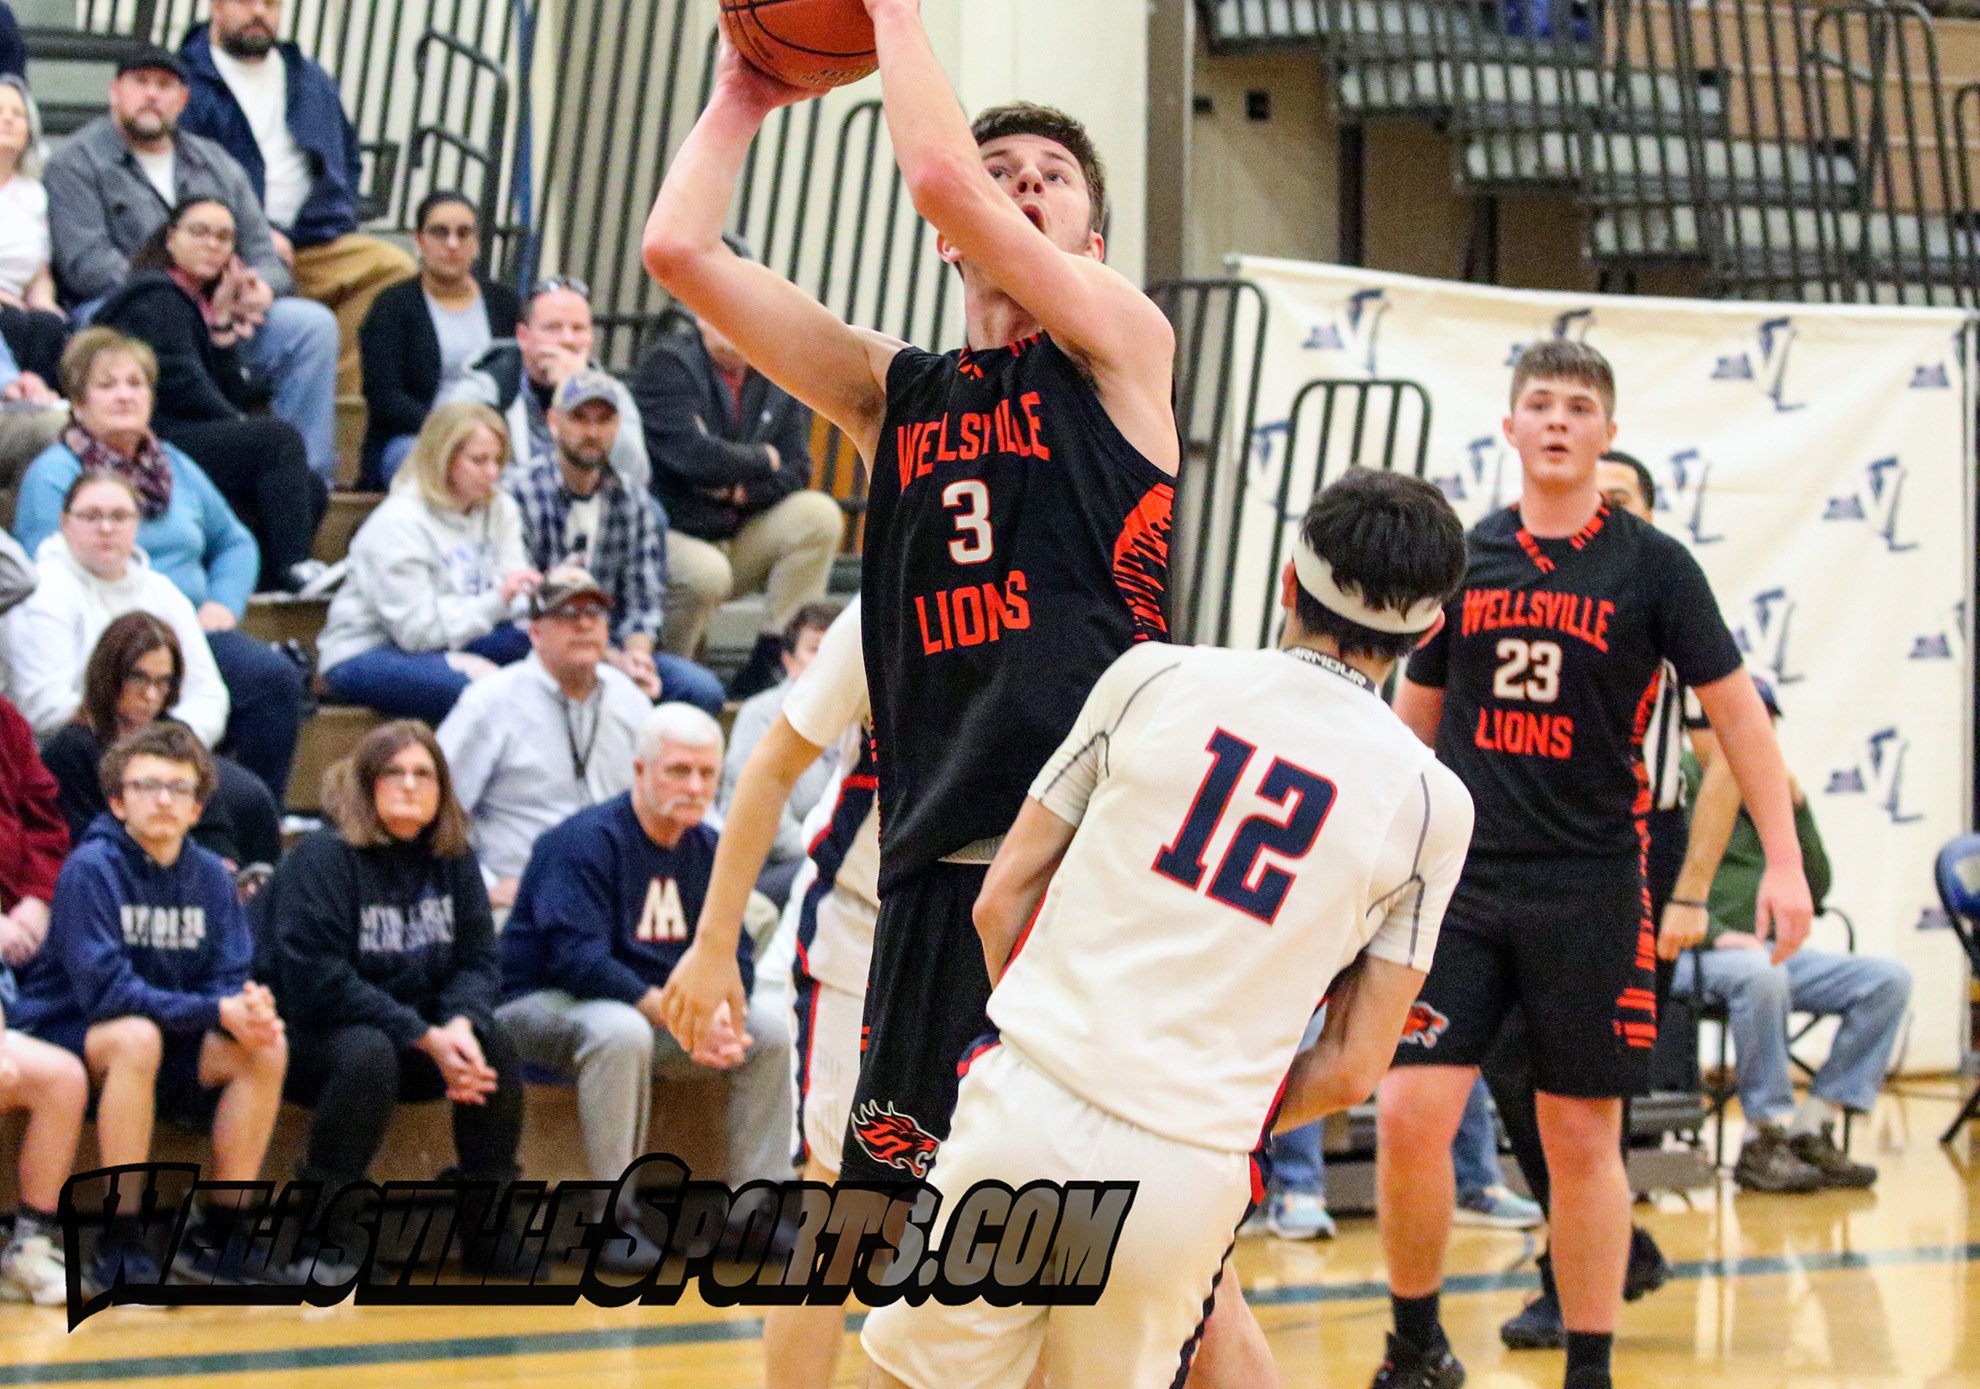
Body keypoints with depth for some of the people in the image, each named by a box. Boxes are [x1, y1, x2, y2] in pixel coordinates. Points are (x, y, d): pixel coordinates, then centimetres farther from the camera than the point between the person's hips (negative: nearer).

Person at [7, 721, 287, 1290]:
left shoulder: (210, 876, 3)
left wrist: (250, 1008, -25)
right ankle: (118, 1246, -30)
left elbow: (229, 980, 1)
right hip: (67, 1038, -6)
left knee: (267, 1048, -16)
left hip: (169, 1042, 6)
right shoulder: (91, 869, -15)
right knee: (137, 1037, -37)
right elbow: (105, 990, -23)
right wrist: (217, 1012, -27)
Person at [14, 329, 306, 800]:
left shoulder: (174, 467, 23)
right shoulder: (52, 475, 4)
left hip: (193, 632, 6)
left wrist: (223, 605, 8)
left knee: (277, 678, -25)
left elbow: (235, 543, 29)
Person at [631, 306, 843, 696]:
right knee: (706, 574, -37)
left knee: (819, 515, -16)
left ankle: (766, 666, -14)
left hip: (739, 539, 6)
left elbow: (795, 474, 4)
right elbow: (695, 457, -24)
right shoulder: (667, 367, -10)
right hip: (666, 536, -6)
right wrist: (763, 459, -8)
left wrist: (740, 491, -15)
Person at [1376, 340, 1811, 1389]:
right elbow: (1416, 713, 17)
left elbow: (1735, 711, 1)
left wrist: (1784, 861, -5)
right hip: (1462, 877, 2)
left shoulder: (1653, 565, 0)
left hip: (1590, 888, -2)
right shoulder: (1462, 558, 7)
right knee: (1410, 1113, -8)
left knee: (1582, 1135, 2)